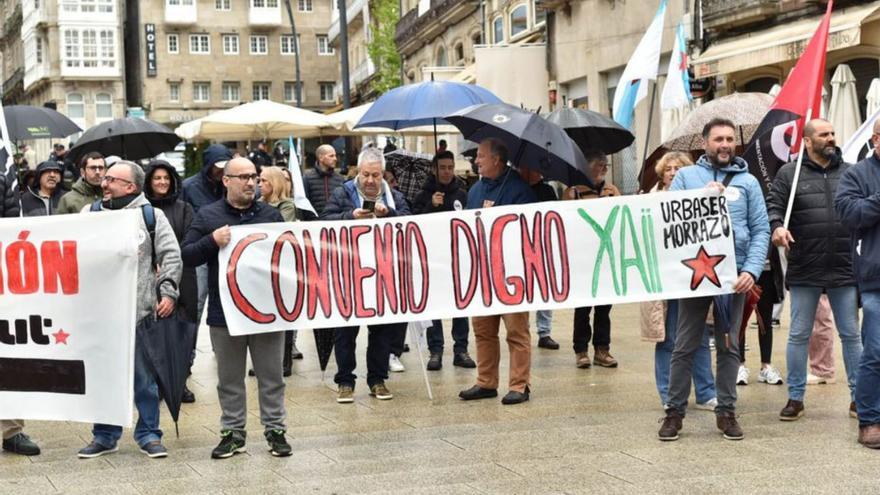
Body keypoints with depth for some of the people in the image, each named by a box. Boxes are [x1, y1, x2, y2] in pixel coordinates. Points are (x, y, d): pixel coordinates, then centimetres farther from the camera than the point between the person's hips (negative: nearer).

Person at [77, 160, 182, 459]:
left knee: (144, 376, 6)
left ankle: (148, 434, 17)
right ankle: (105, 435, 20)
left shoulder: (152, 216, 2)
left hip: (139, 309, -2)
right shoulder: (90, 214, 9)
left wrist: (168, 292, -7)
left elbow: (171, 255, 1)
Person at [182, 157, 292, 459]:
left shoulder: (271, 215, 7)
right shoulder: (207, 216, 2)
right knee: (230, 379, 9)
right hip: (225, 312, -1)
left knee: (271, 377, 7)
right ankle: (233, 432, 20)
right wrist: (212, 241, -19)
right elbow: (186, 256, -2)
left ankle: (275, 430, 17)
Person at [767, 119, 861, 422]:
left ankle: (859, 396, 19)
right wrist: (777, 226, -23)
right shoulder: (790, 174, 2)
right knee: (798, 336, 6)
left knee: (851, 335, 8)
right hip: (804, 270, -2)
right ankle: (795, 398, 16)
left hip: (845, 270, 2)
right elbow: (773, 205, -4)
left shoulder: (850, 173, 8)